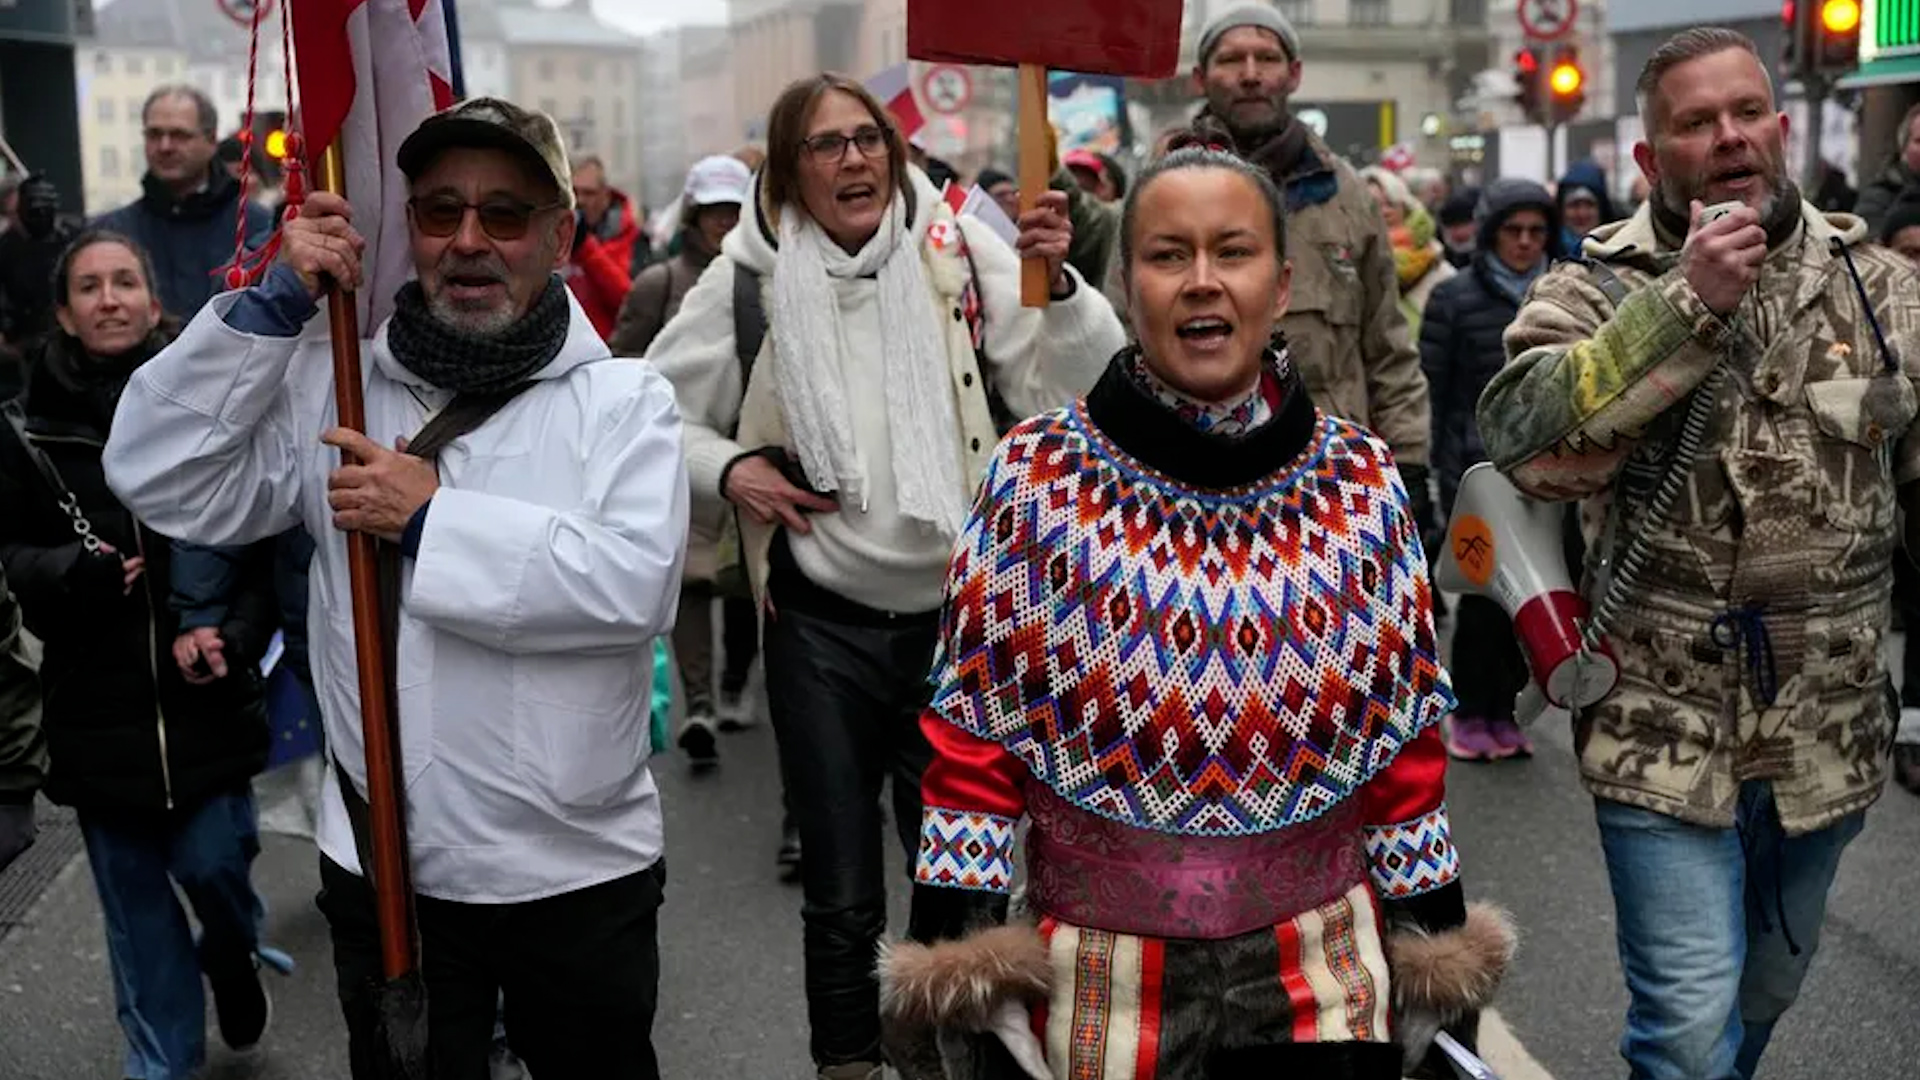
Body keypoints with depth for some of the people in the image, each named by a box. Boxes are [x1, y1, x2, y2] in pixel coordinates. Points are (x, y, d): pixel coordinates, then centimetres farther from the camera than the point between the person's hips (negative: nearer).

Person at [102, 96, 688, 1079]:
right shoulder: (335, 386, 2)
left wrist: (435, 520, -20)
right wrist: (274, 308, -11)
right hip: (381, 868, 2)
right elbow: (158, 477, -6)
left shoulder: (624, 398, -5)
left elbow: (636, 584, -20)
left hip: (578, 871, -1)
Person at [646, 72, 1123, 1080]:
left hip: (954, 617, 0)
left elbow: (1078, 389, -10)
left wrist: (1058, 282, -26)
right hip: (820, 625, 0)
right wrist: (726, 469, -9)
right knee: (840, 895, 13)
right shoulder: (749, 278, -3)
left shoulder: (961, 253, -5)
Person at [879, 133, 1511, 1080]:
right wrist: (953, 966, -6)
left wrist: (1438, 944, 6)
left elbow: (1405, 739, 4)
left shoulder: (1363, 485, -3)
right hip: (1098, 965, 0)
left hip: (1325, 963, 1)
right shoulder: (1035, 478, -8)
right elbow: (975, 728, -5)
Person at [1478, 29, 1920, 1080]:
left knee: (1763, 995, 22)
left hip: (1827, 740, 4)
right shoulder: (1597, 287, -7)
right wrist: (1689, 303, -26)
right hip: (1665, 739, -4)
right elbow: (1519, 433, -26)